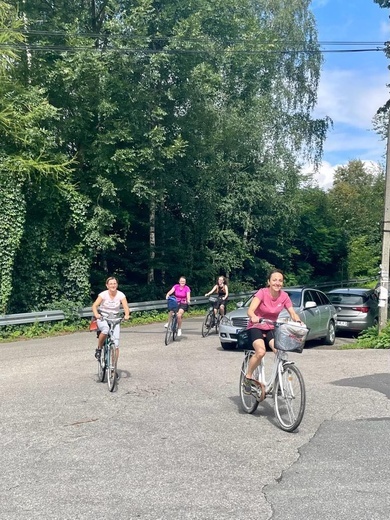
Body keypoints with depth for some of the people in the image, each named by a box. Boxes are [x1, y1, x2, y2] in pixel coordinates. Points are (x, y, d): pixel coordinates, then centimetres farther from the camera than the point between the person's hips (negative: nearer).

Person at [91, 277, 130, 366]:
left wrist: (126, 315, -36)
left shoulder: (120, 295, -5)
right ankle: (99, 349, -12)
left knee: (116, 345, -7)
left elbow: (126, 307, -14)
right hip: (102, 318, -2)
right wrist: (96, 314, -41)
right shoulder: (103, 294, -10)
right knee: (105, 329, -38)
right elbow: (94, 306, -20)